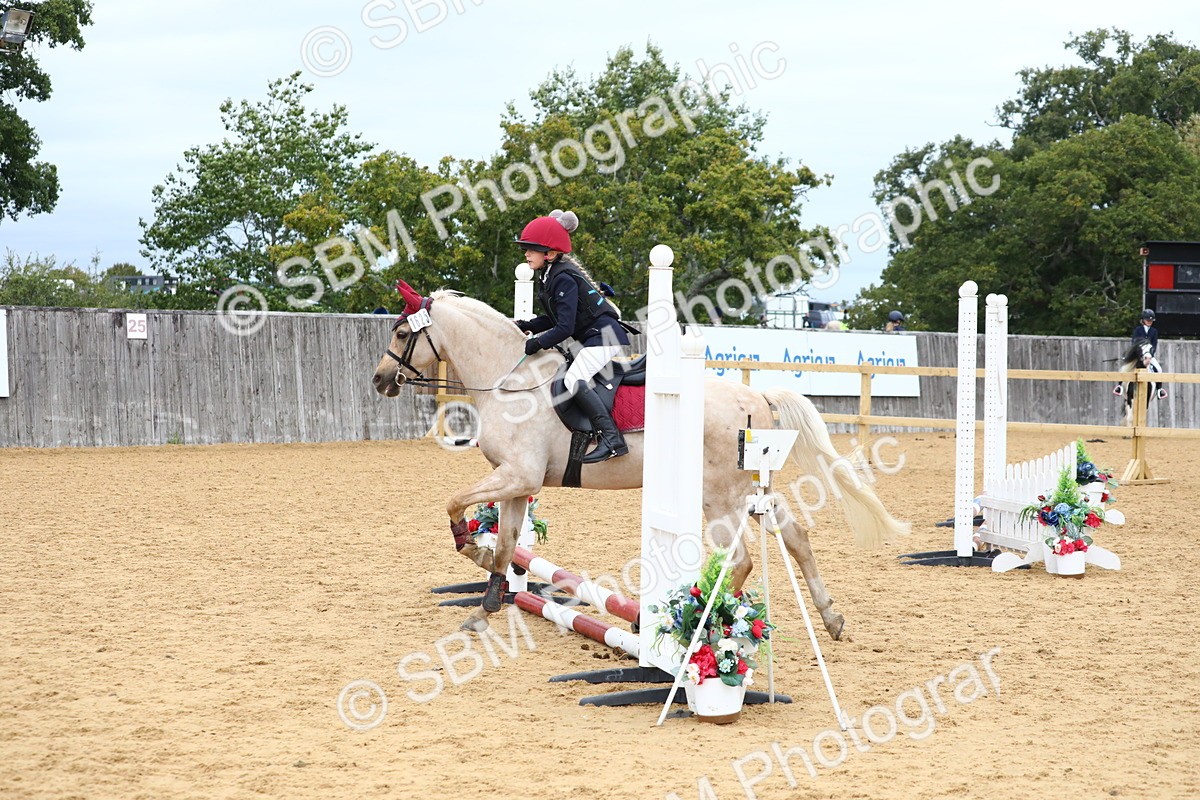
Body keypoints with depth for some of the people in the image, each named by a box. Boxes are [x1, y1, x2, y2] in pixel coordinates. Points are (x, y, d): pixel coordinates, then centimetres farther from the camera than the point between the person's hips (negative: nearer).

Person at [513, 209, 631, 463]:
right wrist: (525, 326, 7)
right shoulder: (552, 275, 13)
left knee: (573, 380, -25)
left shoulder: (563, 279, -18)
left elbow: (564, 328, -23)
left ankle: (612, 439, -33)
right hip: (595, 337, 12)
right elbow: (553, 319, 18)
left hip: (604, 336, -12)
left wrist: (536, 344, -20)